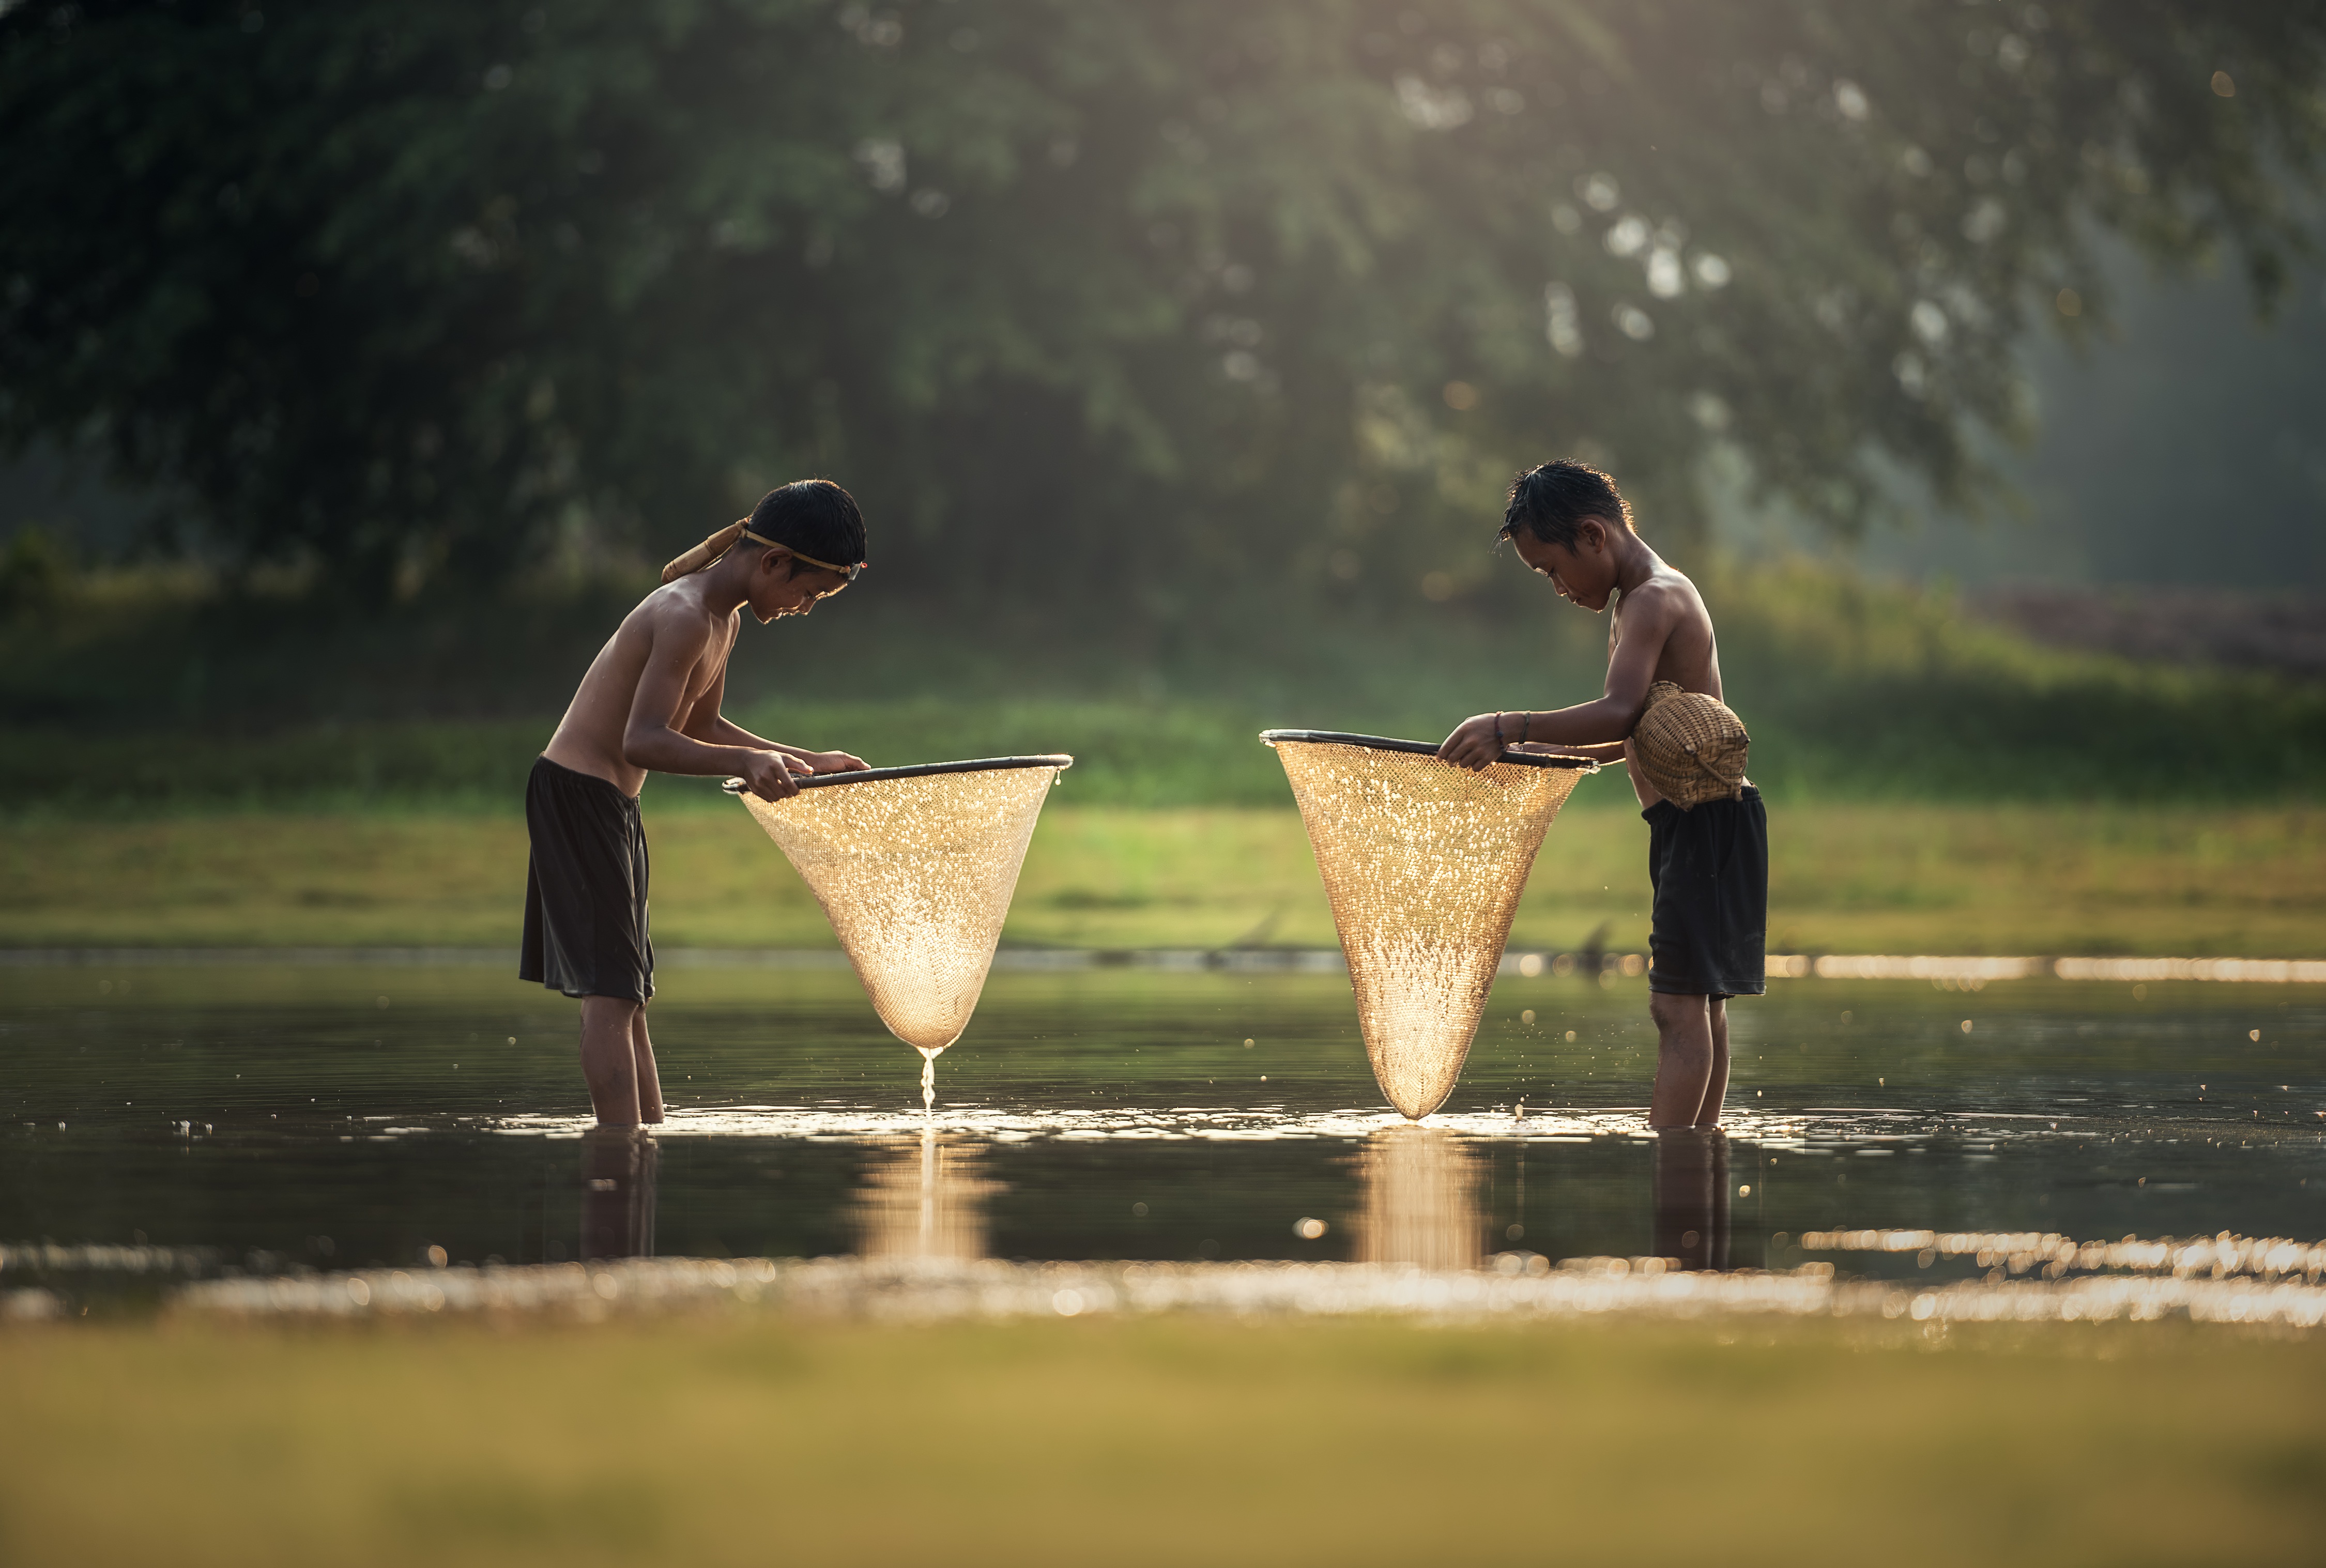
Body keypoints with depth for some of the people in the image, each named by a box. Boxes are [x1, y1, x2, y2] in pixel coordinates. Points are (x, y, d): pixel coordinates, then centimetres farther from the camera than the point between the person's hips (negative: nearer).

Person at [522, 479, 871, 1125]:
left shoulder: (725, 620, 10)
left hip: (610, 804, 10)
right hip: (576, 794, -10)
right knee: (611, 992, -13)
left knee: (627, 996, 12)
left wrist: (808, 761, 23)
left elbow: (700, 727, 24)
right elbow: (643, 741, -29)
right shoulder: (685, 617, -21)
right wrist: (745, 762, -40)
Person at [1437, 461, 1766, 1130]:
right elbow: (1631, 737, 22)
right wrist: (1542, 753, 13)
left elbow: (1618, 713, -30)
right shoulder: (1646, 600, 17)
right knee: (1699, 1001, 14)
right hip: (1691, 824, 11)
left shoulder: (1654, 600, -15)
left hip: (1704, 820, -11)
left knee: (1677, 1004, -14)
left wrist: (1510, 728, -32)